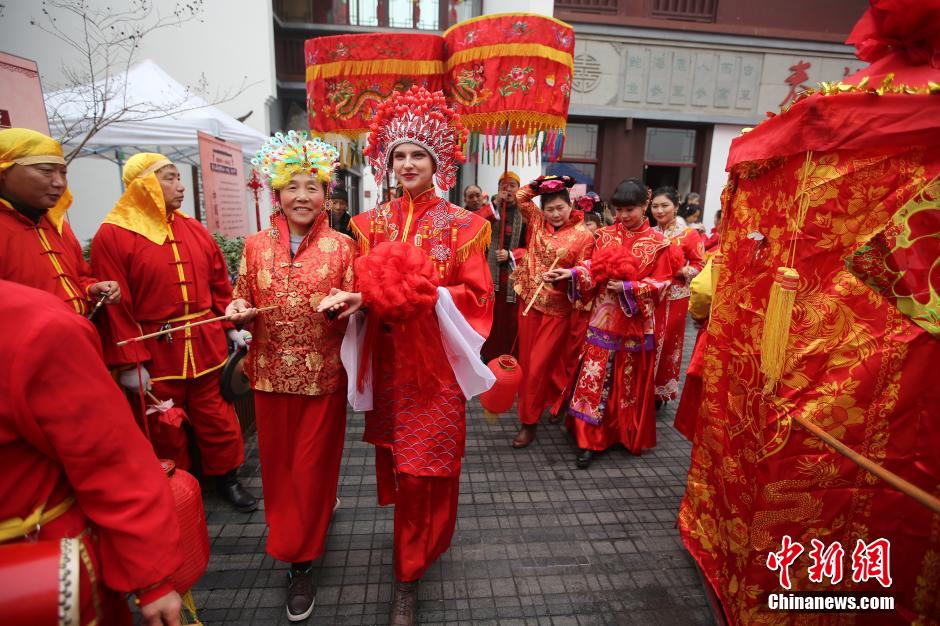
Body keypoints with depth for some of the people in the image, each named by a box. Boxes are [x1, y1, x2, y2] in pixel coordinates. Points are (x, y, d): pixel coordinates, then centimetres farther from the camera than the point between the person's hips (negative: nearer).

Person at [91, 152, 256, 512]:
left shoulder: (195, 230, 9)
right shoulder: (112, 236, -6)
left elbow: (220, 284, 12)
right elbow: (114, 306, -10)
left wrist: (231, 327, 7)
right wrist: (129, 363, -12)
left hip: (206, 346, 4)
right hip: (156, 353, -4)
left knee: (215, 416, 13)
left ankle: (226, 477, 32)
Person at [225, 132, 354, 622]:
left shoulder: (341, 246, -4)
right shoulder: (255, 246, 2)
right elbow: (242, 302, 10)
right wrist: (237, 312, -12)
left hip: (323, 375, -3)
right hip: (270, 374, 3)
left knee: (312, 465, 8)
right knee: (278, 462, 17)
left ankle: (300, 561, 26)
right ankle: (314, 517, 46)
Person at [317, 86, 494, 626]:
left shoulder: (462, 225, -3)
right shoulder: (373, 223, 7)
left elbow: (476, 294, -6)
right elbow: (367, 287, 6)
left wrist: (427, 294, -22)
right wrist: (355, 298, -17)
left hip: (436, 363, -3)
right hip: (389, 361, 4)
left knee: (425, 468, 4)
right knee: (398, 461, 15)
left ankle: (410, 578, 22)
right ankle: (421, 540, 43)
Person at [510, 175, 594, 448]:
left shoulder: (584, 236, -9)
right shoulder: (538, 222, 4)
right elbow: (521, 196, 9)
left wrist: (567, 276, -21)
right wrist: (543, 183, 2)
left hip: (558, 308, -5)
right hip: (529, 301, 5)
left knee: (539, 363, -3)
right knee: (527, 360, 13)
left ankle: (529, 422, 11)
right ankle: (538, 403, 36)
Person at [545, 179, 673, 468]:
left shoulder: (657, 243, -1)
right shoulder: (606, 235, 5)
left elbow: (660, 283, -5)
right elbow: (594, 270, -1)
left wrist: (627, 287, -17)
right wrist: (571, 273, -18)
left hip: (636, 321, -1)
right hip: (604, 318, 1)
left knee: (629, 381, 11)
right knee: (594, 378, -1)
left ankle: (626, 434, 30)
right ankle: (589, 440, 6)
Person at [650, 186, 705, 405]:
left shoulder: (689, 234, -4)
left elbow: (700, 266, -4)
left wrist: (676, 272, -18)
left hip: (674, 298, -3)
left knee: (667, 344, 6)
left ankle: (660, 391, 21)